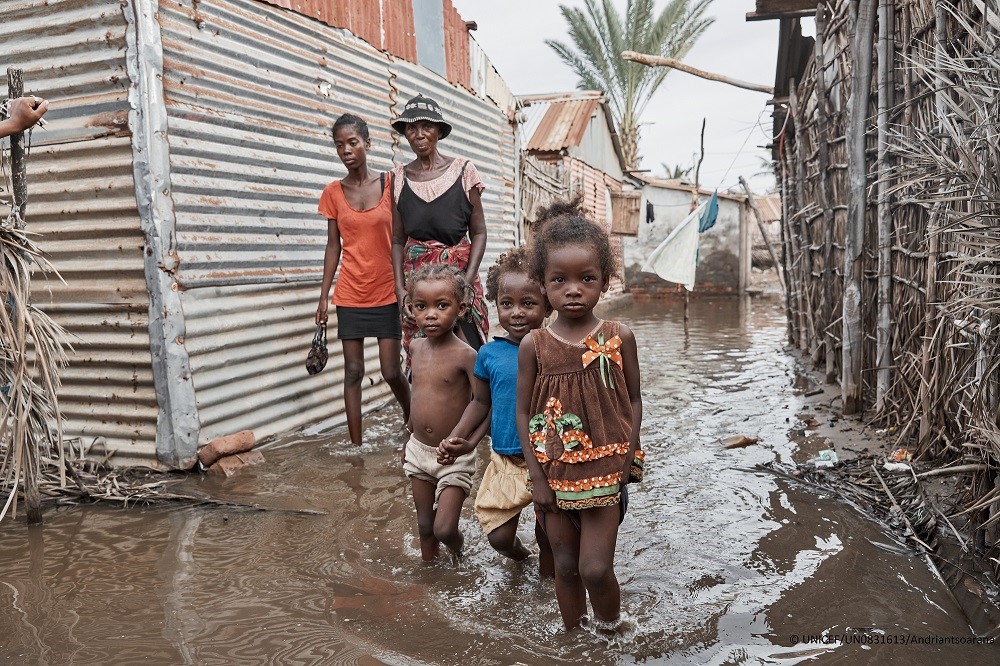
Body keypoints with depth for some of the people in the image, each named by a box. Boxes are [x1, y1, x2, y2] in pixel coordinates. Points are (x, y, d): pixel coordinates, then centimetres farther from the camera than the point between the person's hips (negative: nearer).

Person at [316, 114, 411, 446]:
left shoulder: (390, 183, -2)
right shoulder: (333, 193, 3)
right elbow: (333, 246, 6)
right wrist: (324, 296, 3)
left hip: (388, 293, -2)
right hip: (351, 294, 2)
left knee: (392, 372, 0)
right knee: (353, 371, 4)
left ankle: (411, 416, 29)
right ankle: (356, 446, 14)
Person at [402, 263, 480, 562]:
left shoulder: (465, 355, -19)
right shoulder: (416, 347, 0)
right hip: (419, 451, 5)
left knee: (444, 529, -4)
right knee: (425, 525, 16)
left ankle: (457, 545, 30)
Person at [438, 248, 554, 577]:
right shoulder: (489, 355, -5)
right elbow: (480, 402, 8)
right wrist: (455, 439, 0)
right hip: (506, 461, 2)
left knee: (548, 527, 15)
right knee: (498, 536, 6)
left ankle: (546, 562, 46)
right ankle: (514, 549, 41)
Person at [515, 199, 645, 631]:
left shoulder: (619, 338, -6)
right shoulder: (534, 345, -6)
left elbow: (633, 400, 1)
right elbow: (524, 412, -2)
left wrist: (627, 455, -9)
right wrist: (536, 475, -5)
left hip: (604, 470, -1)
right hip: (555, 473, 1)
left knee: (596, 568, -2)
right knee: (566, 566, 16)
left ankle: (611, 629, 28)